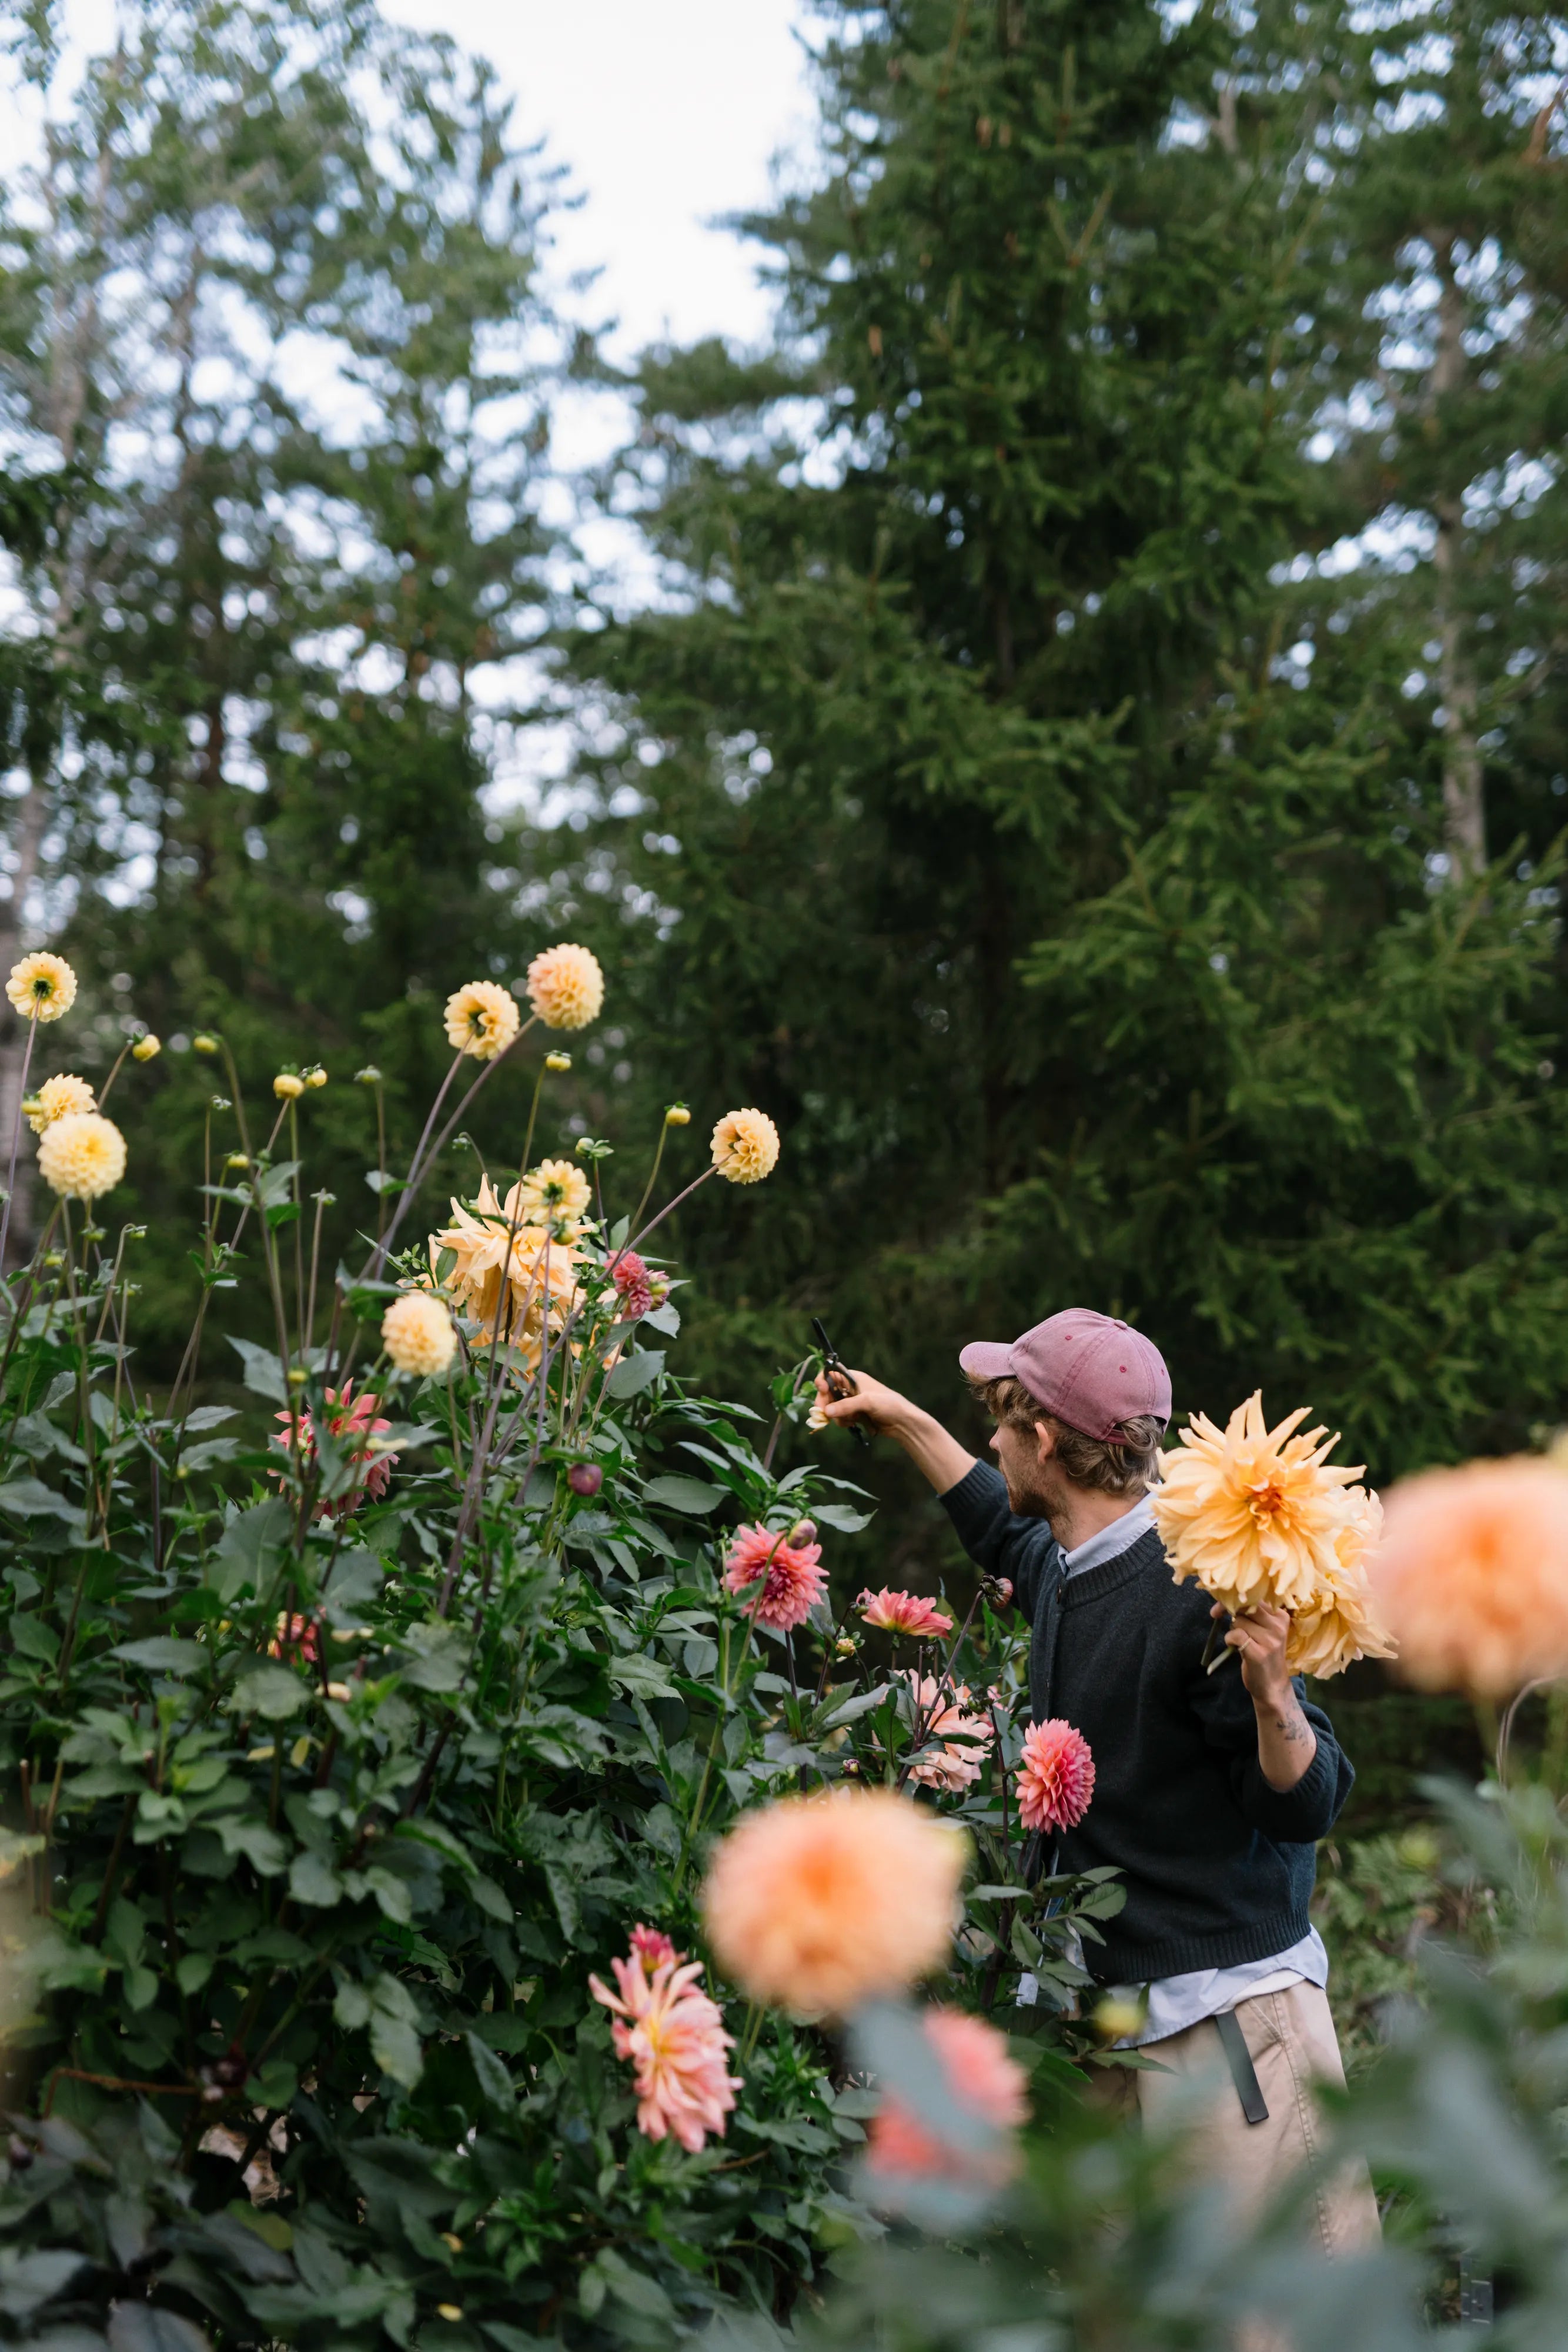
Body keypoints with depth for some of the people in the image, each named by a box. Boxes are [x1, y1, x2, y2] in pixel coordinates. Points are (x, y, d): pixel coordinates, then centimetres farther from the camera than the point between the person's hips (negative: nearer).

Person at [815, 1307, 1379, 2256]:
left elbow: (1305, 1807, -17)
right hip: (1112, 2008, 8)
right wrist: (906, 1422, 37)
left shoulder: (1204, 1590, -19)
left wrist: (1272, 1696, -36)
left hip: (1233, 2009, -8)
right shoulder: (1068, 1570, 6)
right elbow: (1012, 1540, 33)